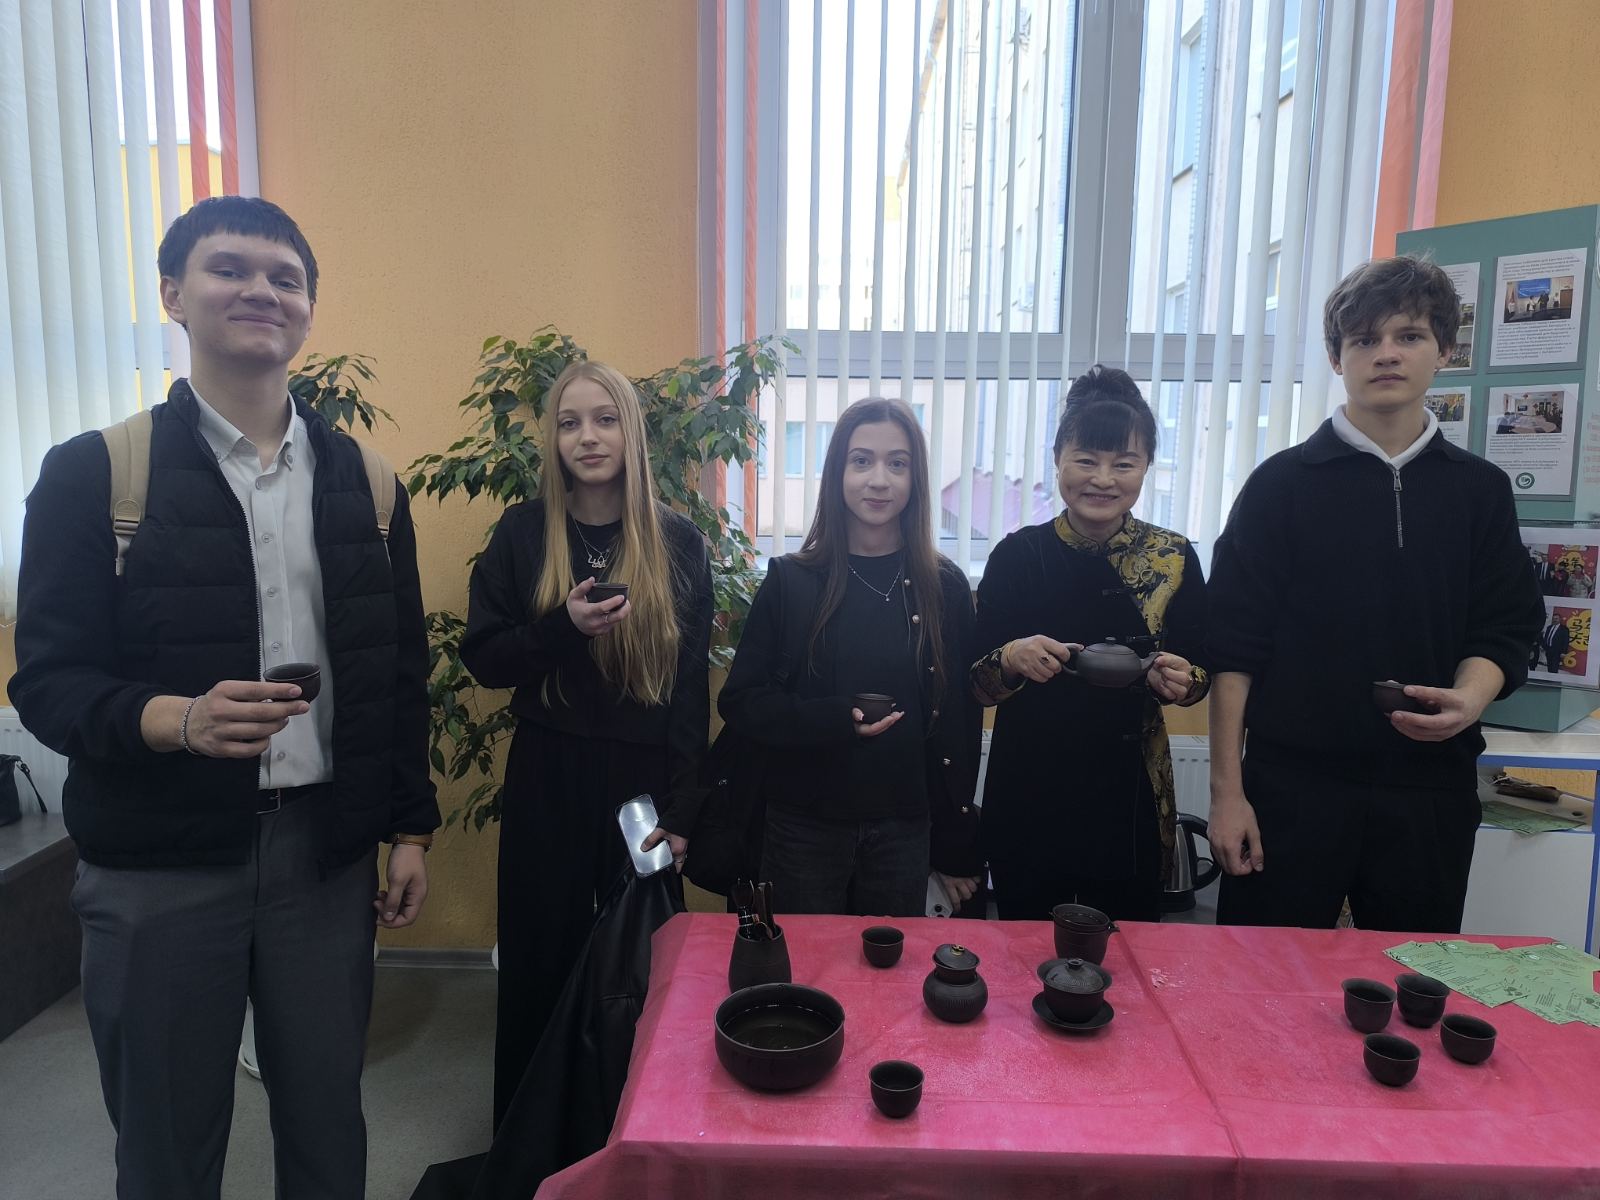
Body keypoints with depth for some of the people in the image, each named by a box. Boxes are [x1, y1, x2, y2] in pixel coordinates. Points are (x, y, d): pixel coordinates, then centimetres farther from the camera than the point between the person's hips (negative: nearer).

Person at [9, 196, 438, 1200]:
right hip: (160, 865, -2)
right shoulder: (94, 474, -4)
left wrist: (411, 829, 6)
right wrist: (177, 719, -25)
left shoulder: (363, 480, 5)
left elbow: (400, 672, 7)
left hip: (327, 851, 2)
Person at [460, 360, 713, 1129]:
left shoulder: (680, 543, -1)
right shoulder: (522, 533, -1)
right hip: (548, 784, 0)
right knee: (540, 965, 10)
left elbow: (692, 688, -1)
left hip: (646, 783, 0)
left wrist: (681, 810, -5)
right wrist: (563, 626, -20)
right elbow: (483, 660, -1)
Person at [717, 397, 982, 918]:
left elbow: (960, 720, 2)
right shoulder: (790, 580, -4)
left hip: (903, 829, 1)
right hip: (804, 827, -1)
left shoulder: (945, 587, -1)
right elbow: (740, 700, -3)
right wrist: (834, 720, -19)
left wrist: (957, 847, 3)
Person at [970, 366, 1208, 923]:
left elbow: (1200, 673, 5)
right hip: (1027, 795, 0)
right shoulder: (1017, 554, -6)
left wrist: (1180, 680, -17)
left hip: (1130, 796, 1)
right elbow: (977, 682, -3)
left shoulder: (1174, 559, -4)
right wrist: (1012, 659, -23)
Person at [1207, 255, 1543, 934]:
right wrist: (1226, 790, -7)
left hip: (1430, 789, 3)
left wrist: (1468, 700, -14)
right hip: (1290, 784, -2)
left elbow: (1504, 632, 10)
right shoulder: (1282, 484, 0)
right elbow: (1232, 648, -3)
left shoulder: (1480, 490, 9)